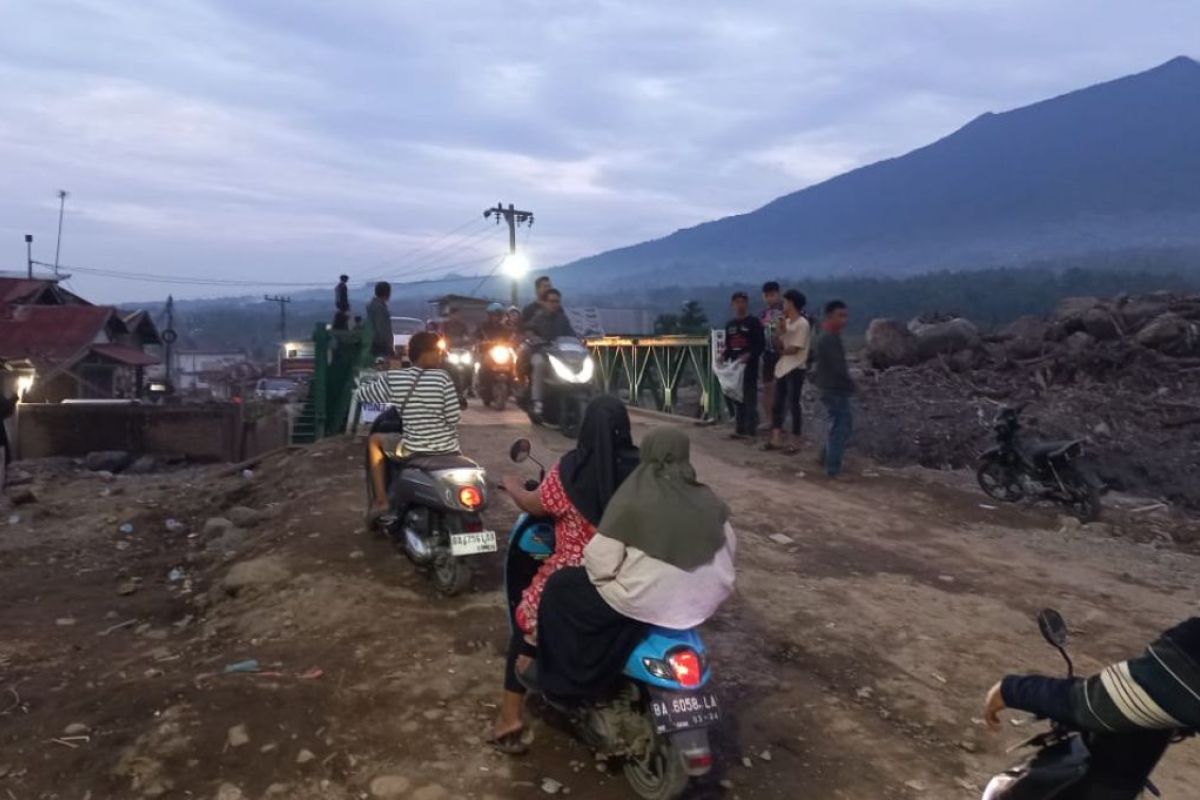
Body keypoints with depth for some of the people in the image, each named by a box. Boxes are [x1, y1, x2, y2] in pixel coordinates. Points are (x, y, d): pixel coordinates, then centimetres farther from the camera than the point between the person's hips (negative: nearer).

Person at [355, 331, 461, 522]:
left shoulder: (393, 379, -5)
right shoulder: (442, 378, -8)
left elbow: (360, 395, 9)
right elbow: (454, 418, -9)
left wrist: (377, 378, 27)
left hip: (413, 452, -1)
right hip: (448, 450, 1)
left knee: (374, 440, 24)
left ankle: (381, 500, 17)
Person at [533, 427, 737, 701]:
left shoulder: (634, 500, -15)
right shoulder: (707, 500, 2)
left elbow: (600, 561, -16)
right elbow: (729, 547, 11)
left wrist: (587, 563, 6)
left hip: (645, 602, -6)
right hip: (701, 602, 6)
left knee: (560, 588, 12)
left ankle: (559, 677, 19)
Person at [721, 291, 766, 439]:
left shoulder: (754, 322, -3)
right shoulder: (730, 324, 16)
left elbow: (761, 344, -9)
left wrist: (749, 355, -24)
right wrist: (724, 357, 1)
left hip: (750, 365, -6)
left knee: (750, 399, -5)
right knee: (737, 398, 9)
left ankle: (751, 430, -2)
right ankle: (740, 429, 16)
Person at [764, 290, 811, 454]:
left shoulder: (802, 324, -12)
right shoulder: (786, 322, 13)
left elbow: (793, 349, -17)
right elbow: (779, 346, 9)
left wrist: (781, 352, 1)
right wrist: (780, 332, -8)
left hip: (795, 370, -8)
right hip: (781, 368, 8)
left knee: (793, 405, -2)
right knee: (777, 404, 9)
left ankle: (795, 443, 6)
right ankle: (776, 440, 16)